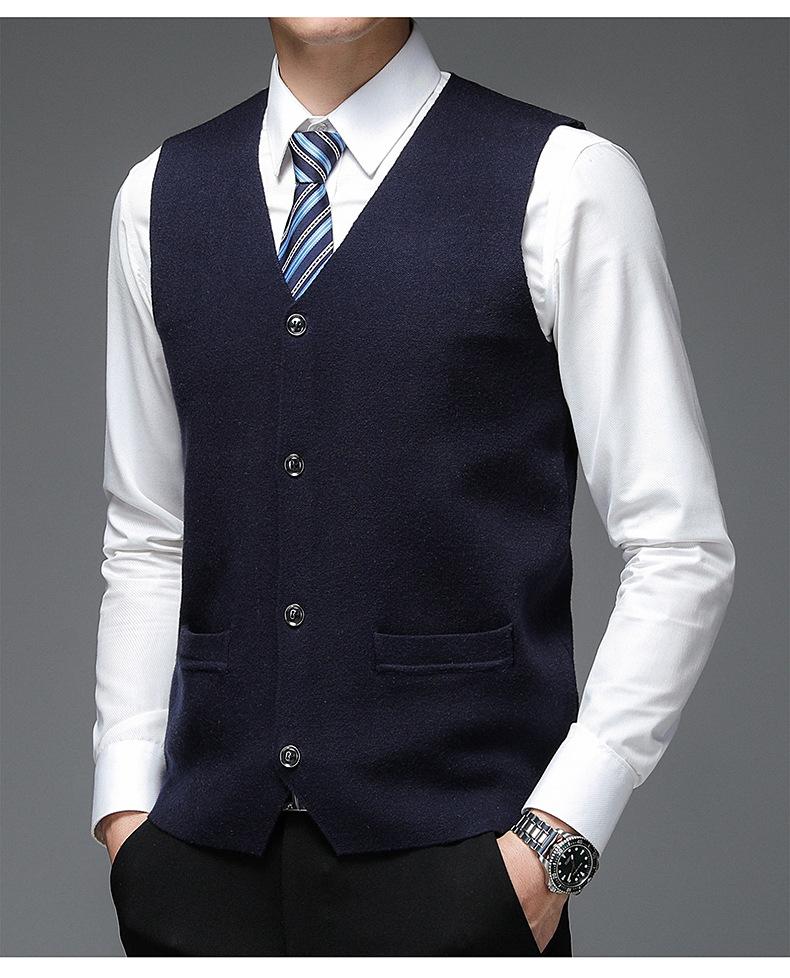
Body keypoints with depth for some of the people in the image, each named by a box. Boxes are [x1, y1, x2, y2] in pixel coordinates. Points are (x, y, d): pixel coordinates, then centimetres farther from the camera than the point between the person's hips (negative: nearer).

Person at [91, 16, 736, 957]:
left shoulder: (566, 183, -5)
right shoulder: (160, 194, 9)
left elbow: (679, 549, -5)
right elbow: (146, 537, 12)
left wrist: (557, 839, -10)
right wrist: (125, 803, 5)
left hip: (448, 847, -3)